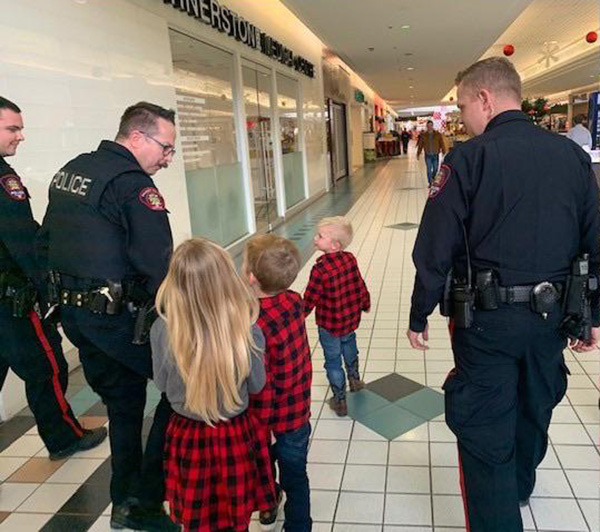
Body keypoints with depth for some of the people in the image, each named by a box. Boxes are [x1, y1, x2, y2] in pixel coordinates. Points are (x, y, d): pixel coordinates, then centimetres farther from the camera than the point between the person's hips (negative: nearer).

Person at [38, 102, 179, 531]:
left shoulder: (70, 171, 13)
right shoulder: (133, 182, -16)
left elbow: (46, 242, 19)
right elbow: (157, 265, -23)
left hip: (73, 313, 9)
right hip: (119, 317, -9)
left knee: (123, 403, 21)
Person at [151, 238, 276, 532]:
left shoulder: (162, 331, -23)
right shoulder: (247, 330, -24)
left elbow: (161, 384, -5)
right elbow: (256, 385, -7)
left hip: (187, 438, 1)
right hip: (235, 436, 0)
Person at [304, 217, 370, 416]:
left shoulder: (320, 269, -30)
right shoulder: (350, 259, -12)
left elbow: (310, 299, -22)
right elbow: (360, 285, 1)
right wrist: (365, 304, 20)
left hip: (329, 325, -6)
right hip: (351, 319, 6)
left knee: (333, 361, 13)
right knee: (349, 349, 31)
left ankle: (340, 401, 28)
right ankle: (355, 380, 53)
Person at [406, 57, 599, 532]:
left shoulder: (469, 158, -12)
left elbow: (435, 249, -13)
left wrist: (419, 316, -2)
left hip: (487, 317, -6)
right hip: (551, 313, 7)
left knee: (484, 431, 7)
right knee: (534, 409, 27)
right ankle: (519, 488, 52)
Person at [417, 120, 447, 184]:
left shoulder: (438, 134, 0)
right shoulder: (423, 135, 0)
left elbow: (442, 144, -1)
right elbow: (420, 145, 5)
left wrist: (444, 152, -7)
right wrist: (418, 154, 4)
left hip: (436, 155, 1)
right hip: (428, 155, -1)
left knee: (435, 169, 8)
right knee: (429, 170, -4)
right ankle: (430, 183, 2)